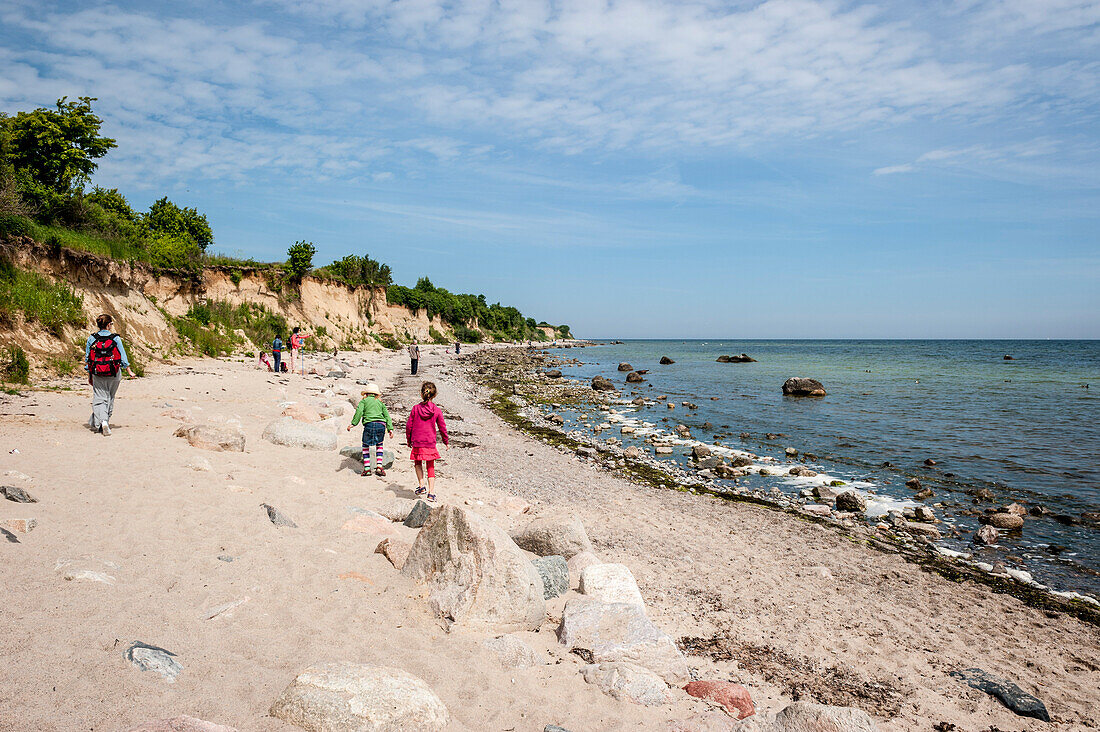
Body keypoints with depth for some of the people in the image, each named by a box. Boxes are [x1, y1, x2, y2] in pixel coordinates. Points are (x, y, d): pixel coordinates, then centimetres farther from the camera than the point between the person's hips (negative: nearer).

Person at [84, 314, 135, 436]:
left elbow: (87, 357, 5)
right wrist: (129, 371, 7)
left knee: (100, 398, 1)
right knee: (110, 398, 15)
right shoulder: (115, 338, -6)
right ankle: (105, 420, 21)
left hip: (97, 374, 1)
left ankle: (102, 422, -17)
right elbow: (123, 356, -3)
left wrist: (89, 375, 14)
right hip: (113, 375, -1)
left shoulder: (91, 338, 0)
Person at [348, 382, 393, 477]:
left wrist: (353, 423, -4)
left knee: (366, 446, 13)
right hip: (381, 425, 3)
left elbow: (359, 411, -1)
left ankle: (367, 468, 4)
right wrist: (390, 429, 12)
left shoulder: (364, 401, 16)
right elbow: (386, 415, 16)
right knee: (379, 445, 23)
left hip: (369, 424, -3)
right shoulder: (380, 402, 24)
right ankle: (379, 466, 12)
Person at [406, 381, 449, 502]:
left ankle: (421, 486, 8)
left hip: (417, 443, 0)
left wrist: (408, 440, 16)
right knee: (430, 467, 9)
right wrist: (446, 442, 16)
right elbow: (442, 428, 2)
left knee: (418, 463, 22)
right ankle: (431, 493, 5)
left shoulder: (415, 409, -4)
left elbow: (409, 426, 1)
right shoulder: (437, 411, -5)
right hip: (430, 443, 0)